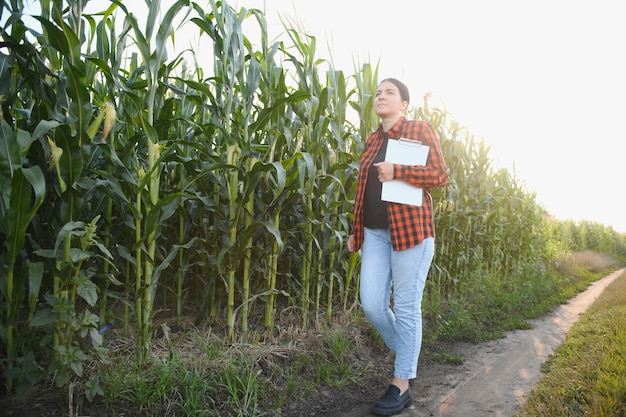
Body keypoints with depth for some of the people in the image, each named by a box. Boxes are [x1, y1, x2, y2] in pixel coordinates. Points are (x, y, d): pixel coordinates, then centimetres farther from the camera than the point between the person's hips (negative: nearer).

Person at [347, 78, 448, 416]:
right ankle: (405, 355, 28)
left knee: (406, 307, 0)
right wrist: (356, 231, 16)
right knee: (371, 305, 2)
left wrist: (397, 171, -19)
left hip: (411, 230, -6)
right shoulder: (372, 141, 17)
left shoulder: (420, 130, 0)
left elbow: (440, 174, -7)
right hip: (375, 233, 6)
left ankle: (402, 385, 12)